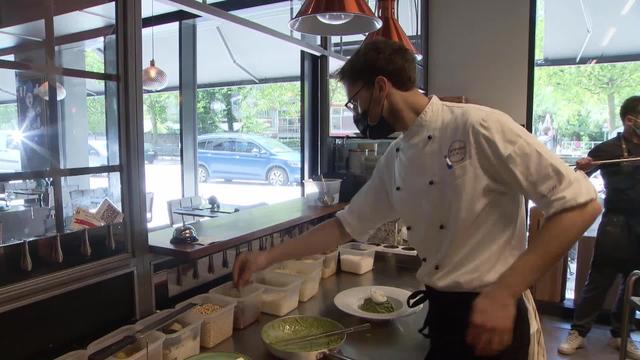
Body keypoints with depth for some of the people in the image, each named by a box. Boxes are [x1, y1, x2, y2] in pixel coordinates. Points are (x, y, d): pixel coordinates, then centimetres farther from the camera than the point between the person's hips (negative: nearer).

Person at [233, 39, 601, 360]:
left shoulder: (478, 127, -19)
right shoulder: (394, 161, 4)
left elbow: (580, 202, -19)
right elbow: (346, 225, 11)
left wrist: (504, 293, -24)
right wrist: (267, 257, 8)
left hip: (493, 314, -7)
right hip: (442, 312, 7)